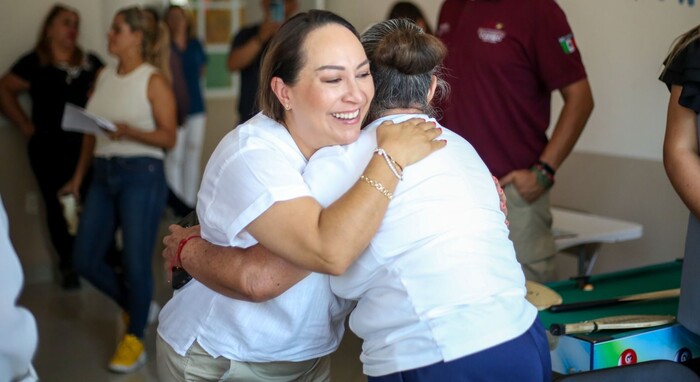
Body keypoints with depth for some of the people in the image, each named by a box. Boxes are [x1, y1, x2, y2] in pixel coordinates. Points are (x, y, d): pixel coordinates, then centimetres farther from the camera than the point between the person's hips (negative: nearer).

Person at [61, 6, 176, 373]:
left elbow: (168, 137, -10)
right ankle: (135, 305, 30)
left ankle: (134, 340, 15)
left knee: (135, 263, -3)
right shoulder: (104, 76, 11)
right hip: (103, 174, 7)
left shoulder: (153, 79, -7)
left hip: (141, 175, -7)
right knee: (85, 260, 6)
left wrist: (129, 131, -25)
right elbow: (91, 130, 16)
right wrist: (78, 175, 16)